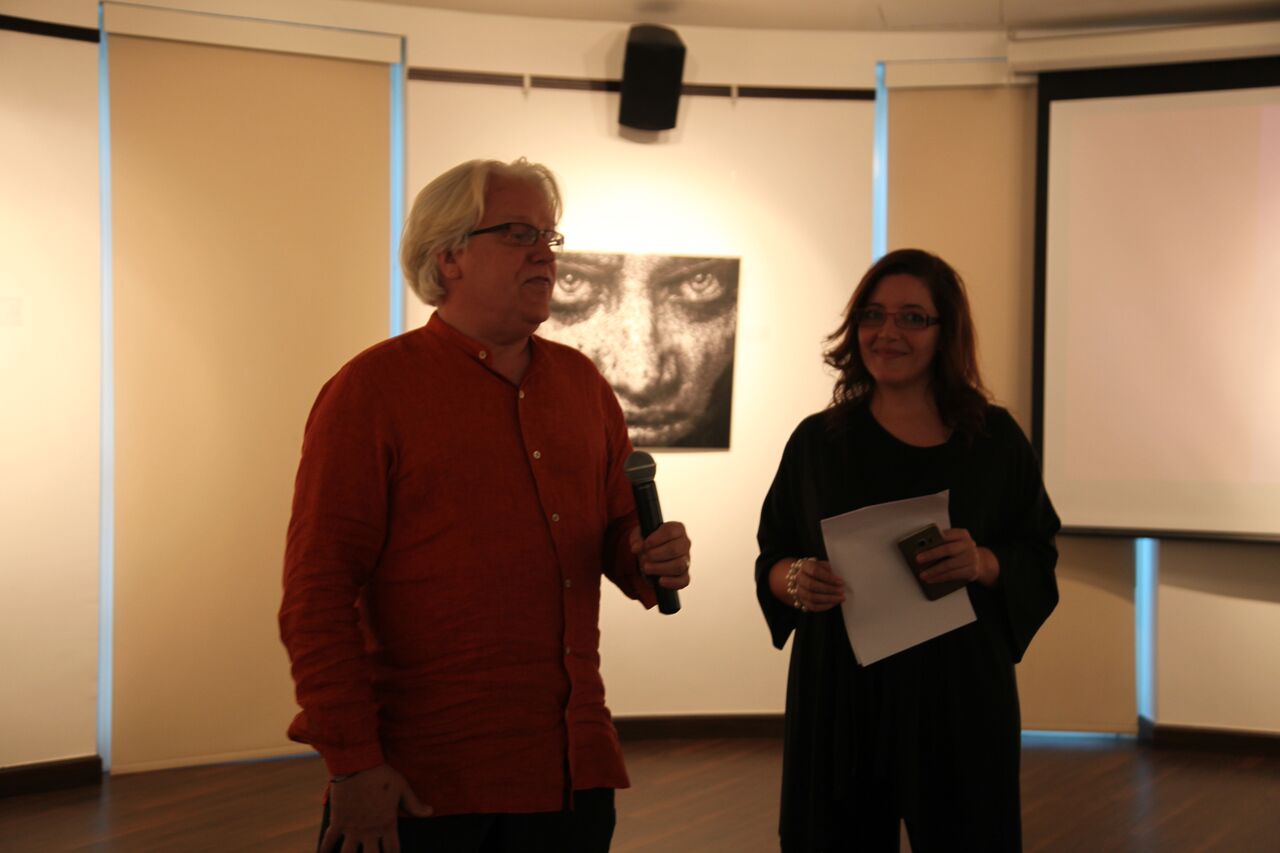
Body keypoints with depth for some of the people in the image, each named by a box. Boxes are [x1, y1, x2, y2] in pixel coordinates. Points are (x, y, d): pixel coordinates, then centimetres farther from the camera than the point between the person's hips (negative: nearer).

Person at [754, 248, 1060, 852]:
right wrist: (794, 580, -13)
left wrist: (984, 565, -17)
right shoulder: (817, 441, 6)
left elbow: (1038, 561, 3)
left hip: (959, 696, 0)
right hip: (837, 697, 1)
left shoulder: (995, 441, 3)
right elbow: (771, 560, 9)